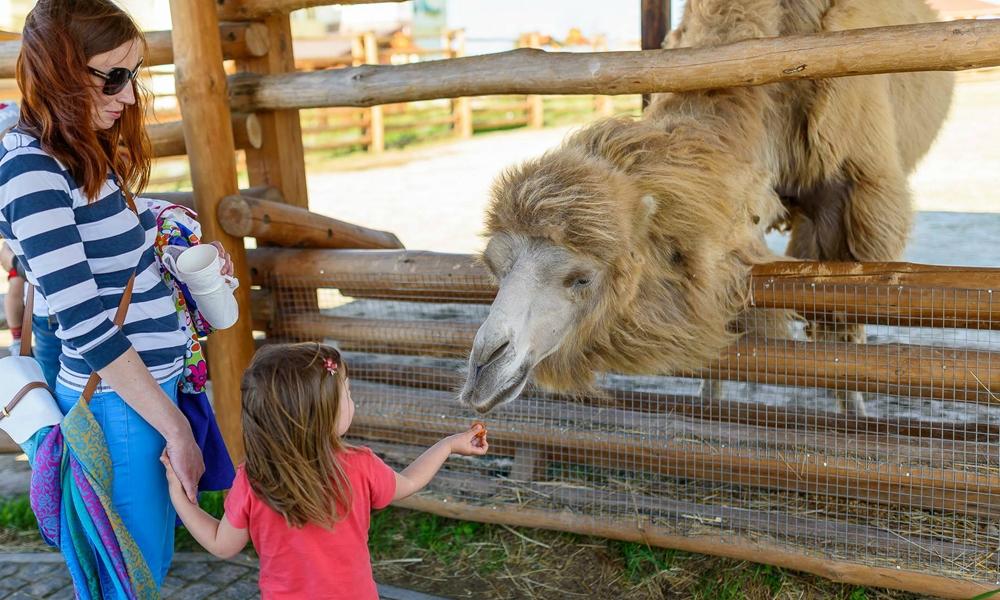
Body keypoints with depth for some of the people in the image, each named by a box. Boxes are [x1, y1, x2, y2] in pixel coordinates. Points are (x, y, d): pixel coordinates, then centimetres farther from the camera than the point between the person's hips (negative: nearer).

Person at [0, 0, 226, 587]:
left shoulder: (88, 155, 7)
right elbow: (86, 325, -23)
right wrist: (175, 425, -19)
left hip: (152, 381, 9)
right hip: (117, 402, -9)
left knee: (154, 559, 20)